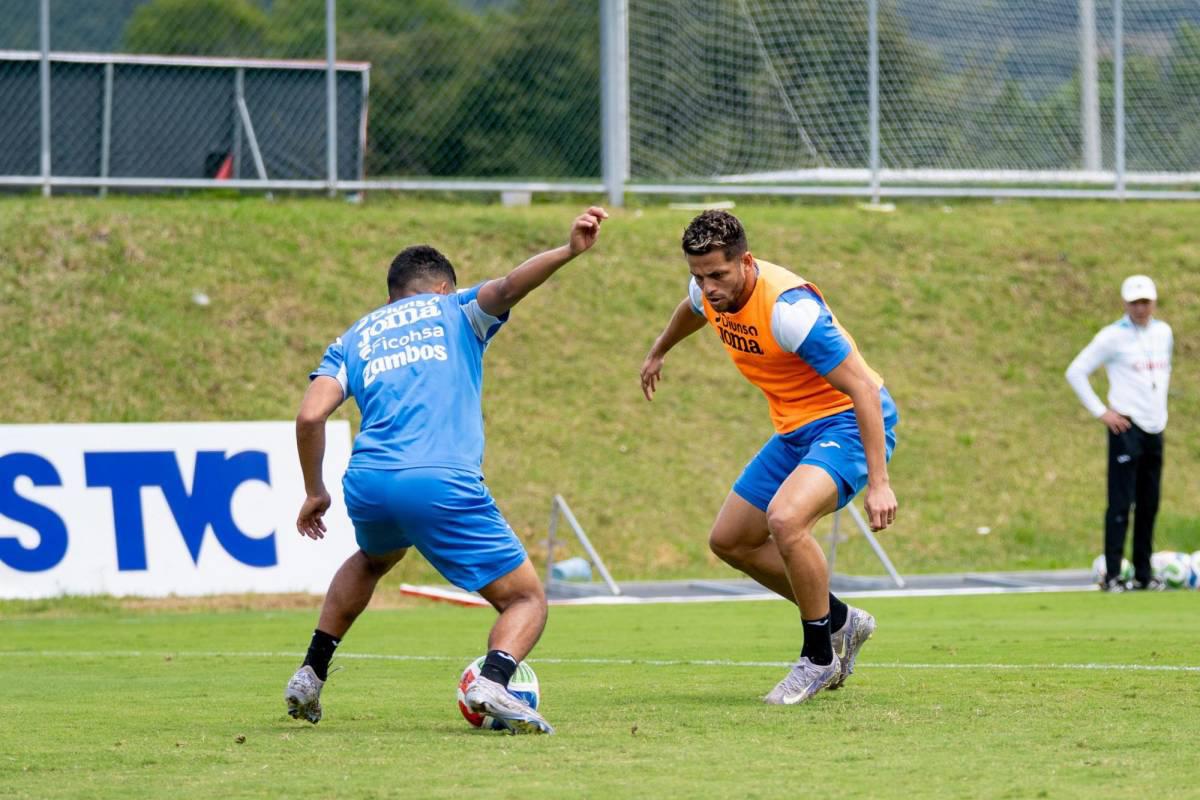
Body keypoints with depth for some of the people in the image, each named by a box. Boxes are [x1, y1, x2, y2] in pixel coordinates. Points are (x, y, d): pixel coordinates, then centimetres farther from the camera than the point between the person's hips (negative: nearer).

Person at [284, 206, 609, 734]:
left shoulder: (354, 339, 25)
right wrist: (568, 252, -20)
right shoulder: (455, 311, 19)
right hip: (443, 485, -4)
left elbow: (310, 416, 9)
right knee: (527, 600, 6)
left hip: (367, 486, 4)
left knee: (371, 561, 40)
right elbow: (506, 288, -5)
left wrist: (314, 493, 21)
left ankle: (309, 677, 36)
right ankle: (493, 681, -25)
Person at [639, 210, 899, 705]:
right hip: (796, 430, 9)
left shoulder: (788, 308, -31)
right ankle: (839, 621, 26)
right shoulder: (711, 290, -6)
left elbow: (864, 390, -30)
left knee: (785, 518, -32)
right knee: (729, 541, 12)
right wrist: (658, 353, 43)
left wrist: (878, 482, -34)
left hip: (850, 422, -9)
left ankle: (820, 656, -14)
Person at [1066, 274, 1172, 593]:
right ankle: (1111, 576, -7)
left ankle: (1144, 574, 17)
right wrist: (1101, 412, -10)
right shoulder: (1113, 336, -8)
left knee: (1149, 504, 10)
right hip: (1127, 427, -6)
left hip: (1155, 429, 6)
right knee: (1121, 503, -9)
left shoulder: (1163, 333, 11)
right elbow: (1076, 372, -7)